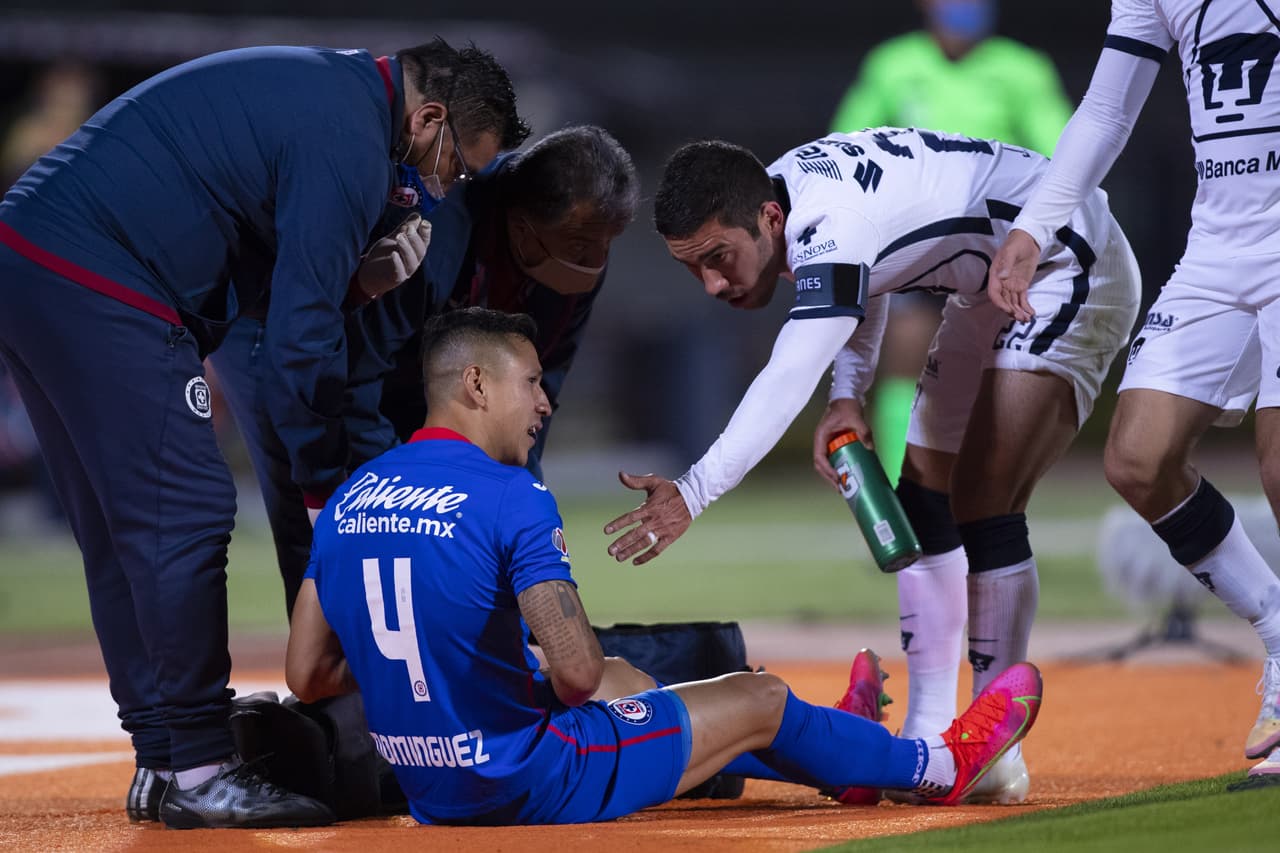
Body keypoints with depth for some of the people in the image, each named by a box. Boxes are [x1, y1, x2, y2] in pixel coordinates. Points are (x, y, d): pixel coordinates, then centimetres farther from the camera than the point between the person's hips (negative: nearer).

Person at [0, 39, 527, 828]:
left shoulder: (316, 84, 20)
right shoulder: (351, 144, -11)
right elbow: (304, 330, -11)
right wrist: (330, 481, -3)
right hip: (97, 288, -11)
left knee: (124, 532, 13)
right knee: (185, 516, -8)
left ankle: (161, 766, 17)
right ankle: (200, 776, -6)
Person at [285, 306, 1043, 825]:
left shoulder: (348, 499, 2)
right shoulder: (512, 498, -19)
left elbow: (307, 677, 4)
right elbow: (577, 670, -25)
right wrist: (563, 683, -2)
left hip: (429, 792, 8)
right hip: (532, 787, -8)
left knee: (624, 679, 34)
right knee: (759, 698, 14)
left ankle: (830, 756, 55)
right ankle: (938, 766, 38)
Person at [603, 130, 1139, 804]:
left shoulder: (834, 225, -34)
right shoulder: (786, 186, -6)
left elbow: (790, 379, -45)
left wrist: (694, 493, -54)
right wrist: (849, 394, -1)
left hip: (1073, 273, -10)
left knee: (983, 508, -18)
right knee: (921, 501, 8)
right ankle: (926, 741, 12)